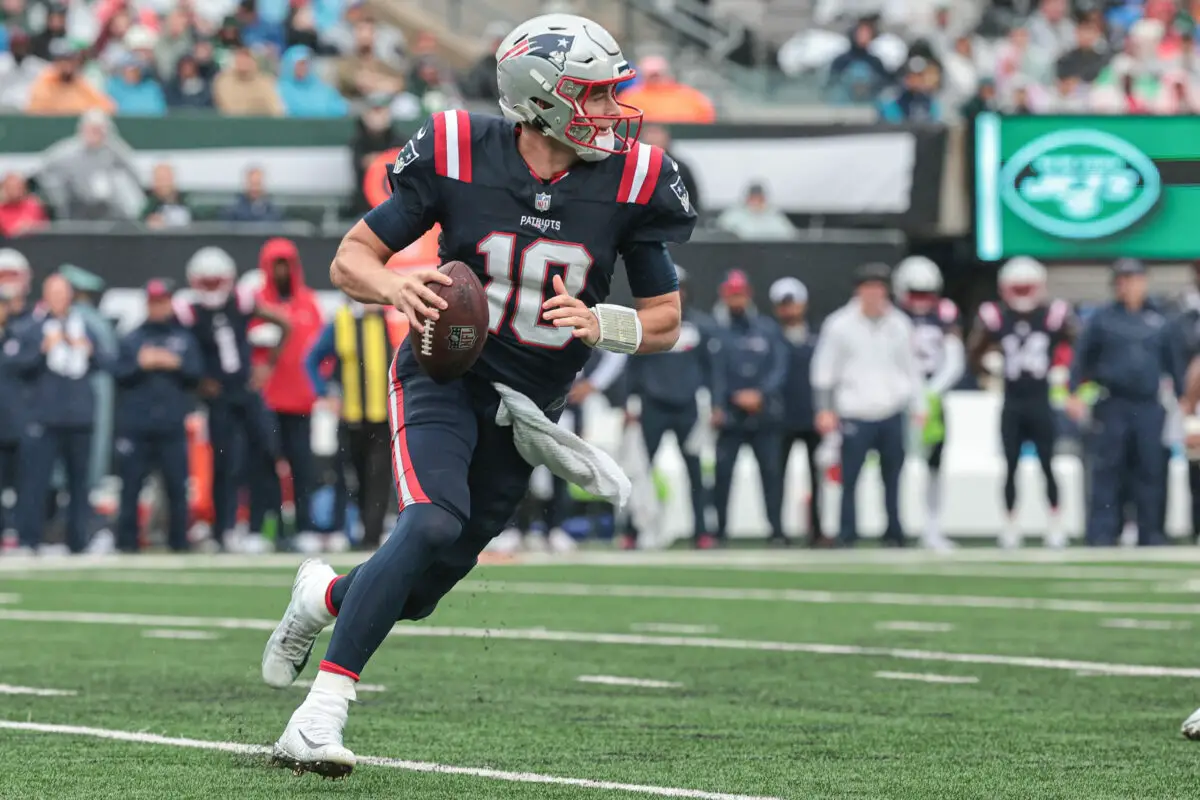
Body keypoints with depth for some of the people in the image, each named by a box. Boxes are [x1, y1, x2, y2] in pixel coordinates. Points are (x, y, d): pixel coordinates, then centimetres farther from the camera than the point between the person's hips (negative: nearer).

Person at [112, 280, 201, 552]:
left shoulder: (185, 338, 14)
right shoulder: (132, 339, 12)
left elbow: (195, 374, 6)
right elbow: (119, 374, 3)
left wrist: (176, 364, -11)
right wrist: (140, 364, -12)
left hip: (173, 427, 0)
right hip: (135, 425, 0)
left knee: (177, 486, -1)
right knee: (131, 486, -2)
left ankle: (179, 541, 4)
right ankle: (127, 541, 2)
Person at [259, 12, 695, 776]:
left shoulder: (630, 182, -9)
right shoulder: (460, 155, -13)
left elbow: (665, 318, 2)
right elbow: (351, 259, -4)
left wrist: (601, 325, -19)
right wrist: (394, 285, -27)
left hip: (526, 405, 4)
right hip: (444, 374, -4)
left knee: (420, 587, 6)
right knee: (435, 523, -30)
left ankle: (324, 596, 41)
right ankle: (323, 710, -24)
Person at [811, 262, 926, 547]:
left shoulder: (899, 324, 8)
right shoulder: (840, 325, -2)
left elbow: (912, 368, 14)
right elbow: (824, 370, 0)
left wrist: (918, 407, 10)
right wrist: (824, 409, -6)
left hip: (892, 414, 3)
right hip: (855, 415, -3)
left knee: (893, 478, 7)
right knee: (849, 478, -5)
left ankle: (894, 536, 15)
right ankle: (847, 539, 1)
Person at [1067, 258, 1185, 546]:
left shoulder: (1159, 322, 11)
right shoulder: (1101, 320, 5)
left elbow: (1174, 362, 15)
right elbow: (1081, 357, 3)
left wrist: (1181, 399, 11)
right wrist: (1074, 393, -6)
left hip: (1149, 406, 2)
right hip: (1113, 407, -2)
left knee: (1151, 472, 3)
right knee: (1107, 471, -4)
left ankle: (1151, 533, 9)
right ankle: (1101, 534, -2)